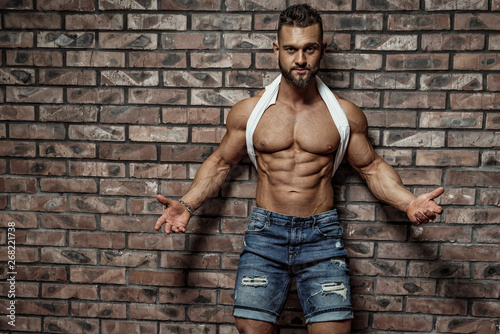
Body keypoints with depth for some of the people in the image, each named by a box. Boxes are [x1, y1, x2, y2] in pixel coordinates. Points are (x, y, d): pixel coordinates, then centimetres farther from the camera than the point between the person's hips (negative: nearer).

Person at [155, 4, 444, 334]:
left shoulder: (345, 115, 2)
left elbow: (372, 168, 11)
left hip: (322, 234, 0)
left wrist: (410, 202, -5)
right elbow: (220, 163, 11)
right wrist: (187, 205, 0)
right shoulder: (248, 112, 1)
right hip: (265, 232, 0)